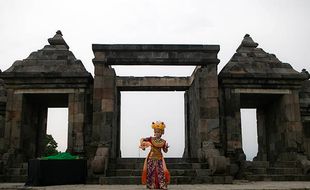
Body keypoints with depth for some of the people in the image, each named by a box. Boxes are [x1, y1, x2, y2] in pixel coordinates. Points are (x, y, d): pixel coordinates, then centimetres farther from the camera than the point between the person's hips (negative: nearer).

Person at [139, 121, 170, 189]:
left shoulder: (163, 141, 3)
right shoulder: (151, 139, -2)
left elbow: (165, 150, 8)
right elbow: (142, 139, -7)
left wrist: (166, 147, -12)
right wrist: (141, 145, -23)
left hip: (159, 158, 1)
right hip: (151, 157, -1)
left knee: (160, 171, -3)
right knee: (151, 170, -1)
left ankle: (163, 185, 3)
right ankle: (151, 185, 8)